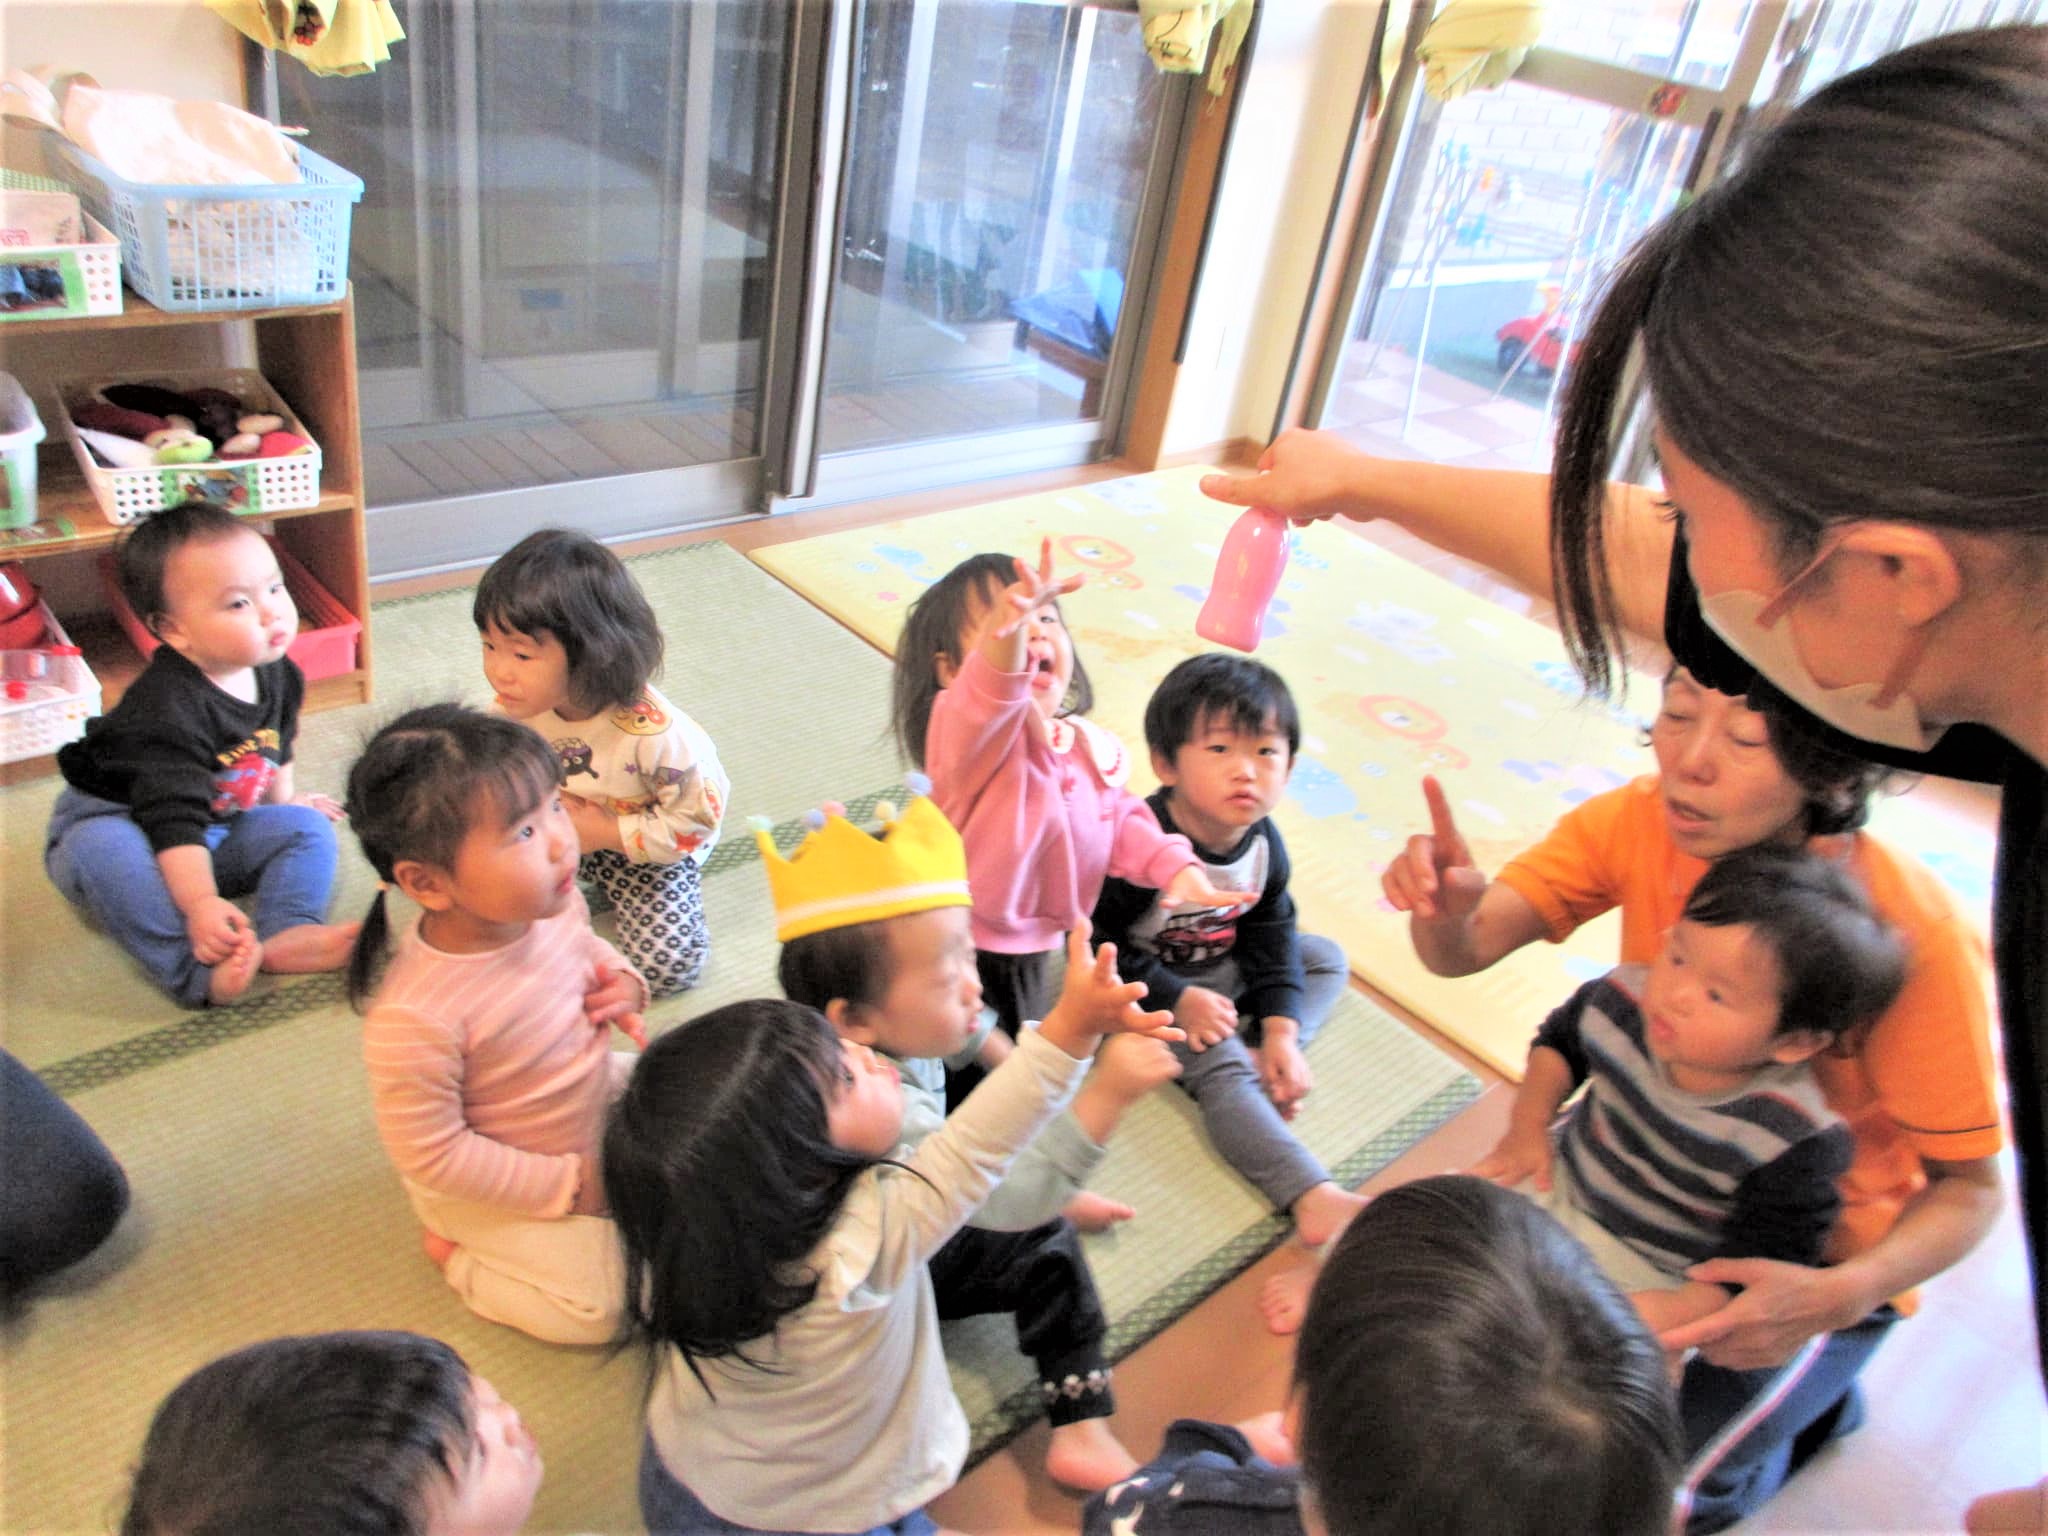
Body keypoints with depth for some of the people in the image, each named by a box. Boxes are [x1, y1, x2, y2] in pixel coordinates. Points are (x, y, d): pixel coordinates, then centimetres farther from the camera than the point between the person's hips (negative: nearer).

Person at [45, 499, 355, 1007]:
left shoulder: (276, 673, -7)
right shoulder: (167, 708, -31)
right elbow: (173, 820, -38)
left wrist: (284, 798, 28)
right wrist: (201, 904, -46)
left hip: (218, 830, 7)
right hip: (116, 822, -7)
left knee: (306, 827, -8)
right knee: (102, 849, -37)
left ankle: (286, 933, -30)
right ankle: (197, 968, -44)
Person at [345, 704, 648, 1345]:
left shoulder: (553, 903, -18)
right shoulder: (415, 1019, -37)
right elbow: (431, 1155, -26)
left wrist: (620, 982, -15)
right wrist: (567, 1185, -20)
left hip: (592, 1092, 7)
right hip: (493, 1185, -6)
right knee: (602, 1305, -11)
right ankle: (455, 1249, 9)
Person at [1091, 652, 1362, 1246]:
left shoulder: (1263, 842, -11)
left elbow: (1270, 935, 1)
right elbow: (1095, 945, -24)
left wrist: (1281, 1031, -9)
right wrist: (1177, 999, -24)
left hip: (1223, 970, 8)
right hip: (1152, 990, -8)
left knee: (1328, 959, 8)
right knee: (1222, 1068, -26)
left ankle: (1266, 1063, -13)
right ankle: (1314, 1199, -30)